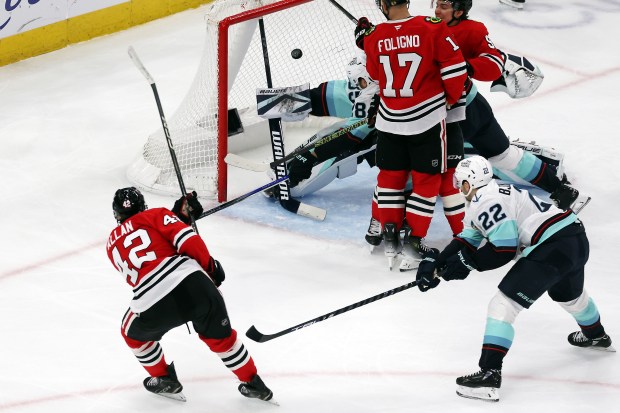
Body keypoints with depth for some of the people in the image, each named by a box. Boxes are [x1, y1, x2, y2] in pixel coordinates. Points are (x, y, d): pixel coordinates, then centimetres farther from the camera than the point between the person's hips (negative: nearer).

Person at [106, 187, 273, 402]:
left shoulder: (113, 243, 27)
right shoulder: (155, 215, 17)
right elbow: (187, 238, 0)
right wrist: (210, 266, 12)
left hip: (151, 304, 0)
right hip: (192, 282, 0)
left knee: (134, 334, 34)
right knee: (220, 336, 25)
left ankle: (164, 379, 37)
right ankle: (254, 384, 31)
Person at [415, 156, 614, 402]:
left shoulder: (485, 201, -12)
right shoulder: (497, 192, 19)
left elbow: (504, 248, -17)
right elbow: (468, 240, 18)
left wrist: (467, 262, -8)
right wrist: (436, 264, 9)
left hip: (552, 247, -11)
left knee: (504, 304, -12)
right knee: (567, 294, 39)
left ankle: (489, 375, -20)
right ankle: (596, 336, 67)